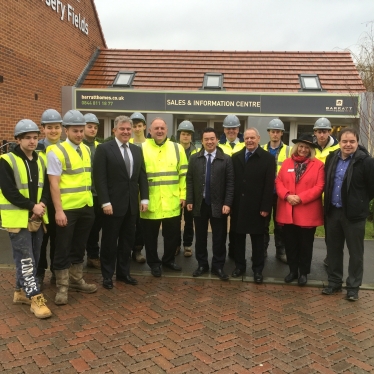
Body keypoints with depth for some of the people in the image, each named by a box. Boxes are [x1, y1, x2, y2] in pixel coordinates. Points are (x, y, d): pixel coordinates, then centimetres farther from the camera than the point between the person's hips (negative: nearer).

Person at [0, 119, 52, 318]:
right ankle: (35, 297, 2)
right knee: (25, 259, -5)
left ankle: (21, 291, 26)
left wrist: (42, 204, -10)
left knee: (33, 258, 12)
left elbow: (46, 187, 9)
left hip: (37, 217, 6)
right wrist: (32, 206, -18)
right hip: (18, 218, -6)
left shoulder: (40, 160, 10)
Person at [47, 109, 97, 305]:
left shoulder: (87, 150, 9)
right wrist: (58, 210, -18)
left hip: (86, 207, 6)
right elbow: (54, 183, -14)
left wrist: (91, 201, 11)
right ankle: (62, 287, 18)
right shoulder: (56, 151, -11)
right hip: (67, 209, -6)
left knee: (79, 246, 17)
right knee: (63, 249, 5)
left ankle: (76, 280, 31)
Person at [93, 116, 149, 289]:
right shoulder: (104, 149, -6)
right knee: (109, 241, 7)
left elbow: (142, 176, 12)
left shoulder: (137, 150, 11)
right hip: (113, 204, -5)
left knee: (127, 240, 13)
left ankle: (123, 272, 27)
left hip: (132, 204, 5)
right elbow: (100, 178, -12)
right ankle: (107, 275, 21)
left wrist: (144, 198, 3)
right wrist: (105, 202, -17)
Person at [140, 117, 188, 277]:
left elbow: (183, 174, 9)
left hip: (172, 202, 2)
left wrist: (183, 195, 4)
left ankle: (169, 260, 34)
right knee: (151, 235, 9)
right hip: (150, 203, -2)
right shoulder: (142, 149, -1)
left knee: (173, 234, 13)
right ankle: (154, 263, 27)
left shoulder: (177, 148, 6)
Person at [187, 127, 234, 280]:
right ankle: (202, 265, 25)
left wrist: (227, 203, -10)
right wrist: (189, 200, -2)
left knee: (219, 238, 6)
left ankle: (218, 266, 19)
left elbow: (230, 183, -4)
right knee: (200, 237, 11)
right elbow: (190, 181, 4)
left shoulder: (226, 159, -2)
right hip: (199, 204, 2)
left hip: (218, 205, -2)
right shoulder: (194, 158, 4)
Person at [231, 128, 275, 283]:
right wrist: (230, 202, -2)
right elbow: (232, 181, 3)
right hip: (238, 205, 3)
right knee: (238, 236, 11)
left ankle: (257, 269, 19)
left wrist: (266, 207, -13)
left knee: (257, 239, 7)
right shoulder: (236, 157, 7)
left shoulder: (267, 158, -4)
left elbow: (269, 185, -8)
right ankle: (239, 265, 26)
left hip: (256, 206, -3)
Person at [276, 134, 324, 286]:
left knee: (305, 245, 9)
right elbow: (278, 182, 4)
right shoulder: (287, 163, 9)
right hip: (287, 212, 3)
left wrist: (300, 198, -17)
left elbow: (319, 187, -8)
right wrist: (287, 195, -14)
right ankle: (293, 271, 26)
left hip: (307, 213, -2)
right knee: (290, 244, 11)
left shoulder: (318, 165, -1)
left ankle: (303, 272, 23)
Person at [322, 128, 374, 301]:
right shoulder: (332, 158, 5)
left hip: (354, 213, -5)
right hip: (333, 211, 5)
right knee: (333, 249, 14)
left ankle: (353, 287, 20)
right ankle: (334, 282, 28)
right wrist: (328, 202, 12)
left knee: (355, 252, 7)